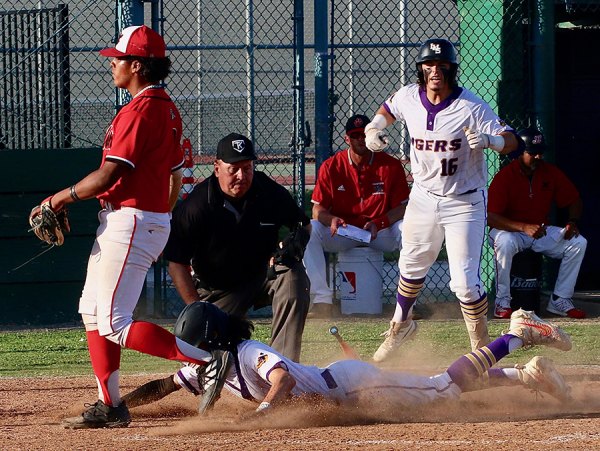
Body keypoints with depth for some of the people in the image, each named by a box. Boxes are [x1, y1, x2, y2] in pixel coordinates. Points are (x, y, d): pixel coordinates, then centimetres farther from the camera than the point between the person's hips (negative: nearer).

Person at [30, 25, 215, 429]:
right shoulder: (167, 109, 13)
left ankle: (208, 356, -20)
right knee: (93, 312, 16)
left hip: (130, 223, -10)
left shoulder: (140, 110, -18)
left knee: (115, 324, -13)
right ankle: (110, 406, 18)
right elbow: (175, 177, 18)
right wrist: (161, 223, 26)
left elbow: (108, 176, -20)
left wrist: (64, 197, -6)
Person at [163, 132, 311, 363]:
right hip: (217, 290, -2)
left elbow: (304, 224, 3)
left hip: (264, 272, 2)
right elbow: (177, 263, -17)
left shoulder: (270, 192, -13)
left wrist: (299, 239, -23)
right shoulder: (195, 206, -21)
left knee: (293, 277, -30)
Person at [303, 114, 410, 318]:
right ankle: (321, 300, -31)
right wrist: (332, 219, -26)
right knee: (309, 230, -27)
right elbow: (318, 209, -2)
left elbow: (402, 207, -5)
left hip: (381, 232, -1)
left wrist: (379, 223, -24)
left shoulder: (391, 166, -4)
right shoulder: (331, 167, -2)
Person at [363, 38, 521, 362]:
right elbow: (388, 109, 18)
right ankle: (401, 324, 47)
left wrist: (488, 140, -43)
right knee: (412, 267, 22)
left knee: (465, 282, -12)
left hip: (464, 202, -5)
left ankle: (482, 347, 6)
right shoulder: (409, 98, -6)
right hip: (424, 198, 5)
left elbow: (511, 140, -21)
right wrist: (374, 129, -2)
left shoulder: (471, 107, -20)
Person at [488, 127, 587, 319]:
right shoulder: (504, 177, -16)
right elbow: (491, 217, -23)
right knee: (504, 243, -40)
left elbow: (574, 201, 9)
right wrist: (524, 228, -36)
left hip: (542, 231, 5)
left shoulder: (551, 172, -1)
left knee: (578, 242, -15)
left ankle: (560, 301, -9)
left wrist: (572, 222, -14)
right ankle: (502, 302, -24)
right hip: (509, 230, -5)